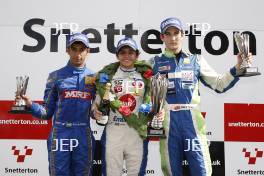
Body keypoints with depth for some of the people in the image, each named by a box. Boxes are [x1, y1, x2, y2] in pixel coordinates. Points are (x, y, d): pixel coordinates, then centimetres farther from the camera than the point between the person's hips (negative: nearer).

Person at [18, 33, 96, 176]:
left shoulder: (94, 77, 8)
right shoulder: (56, 76, 4)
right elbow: (47, 112, 4)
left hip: (83, 135, 2)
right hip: (60, 134, -1)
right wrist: (30, 105, -13)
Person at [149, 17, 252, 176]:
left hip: (192, 122, 0)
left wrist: (237, 68, -1)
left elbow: (219, 84, 12)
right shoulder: (155, 63, 9)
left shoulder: (196, 60, 12)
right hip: (167, 123, 0)